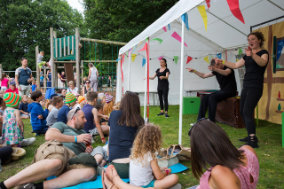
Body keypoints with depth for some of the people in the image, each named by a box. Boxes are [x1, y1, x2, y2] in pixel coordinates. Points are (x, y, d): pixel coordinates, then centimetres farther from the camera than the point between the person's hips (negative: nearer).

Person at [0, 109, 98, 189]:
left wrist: (87, 152, 15)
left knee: (91, 171, -32)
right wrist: (76, 138, 1)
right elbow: (49, 136, 1)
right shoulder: (61, 125, 21)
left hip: (72, 161, 5)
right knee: (56, 162, -45)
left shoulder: (82, 132, 37)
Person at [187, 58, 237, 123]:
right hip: (222, 91, 7)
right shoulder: (216, 71, 9)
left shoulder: (228, 68, -10)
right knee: (204, 97, -13)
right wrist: (194, 71, 6)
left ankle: (211, 121, -26)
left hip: (230, 91, -7)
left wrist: (215, 69, -52)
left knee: (212, 97, -30)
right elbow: (204, 76, 16)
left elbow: (226, 73, -36)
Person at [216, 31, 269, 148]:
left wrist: (252, 55, -44)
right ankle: (251, 136, 18)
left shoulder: (263, 53, -4)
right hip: (246, 86, 8)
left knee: (247, 112, -16)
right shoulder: (247, 55, 18)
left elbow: (262, 63, -27)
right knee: (242, 111, 8)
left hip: (255, 87, -8)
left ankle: (253, 141, -15)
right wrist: (223, 62, 19)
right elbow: (236, 65, 23)